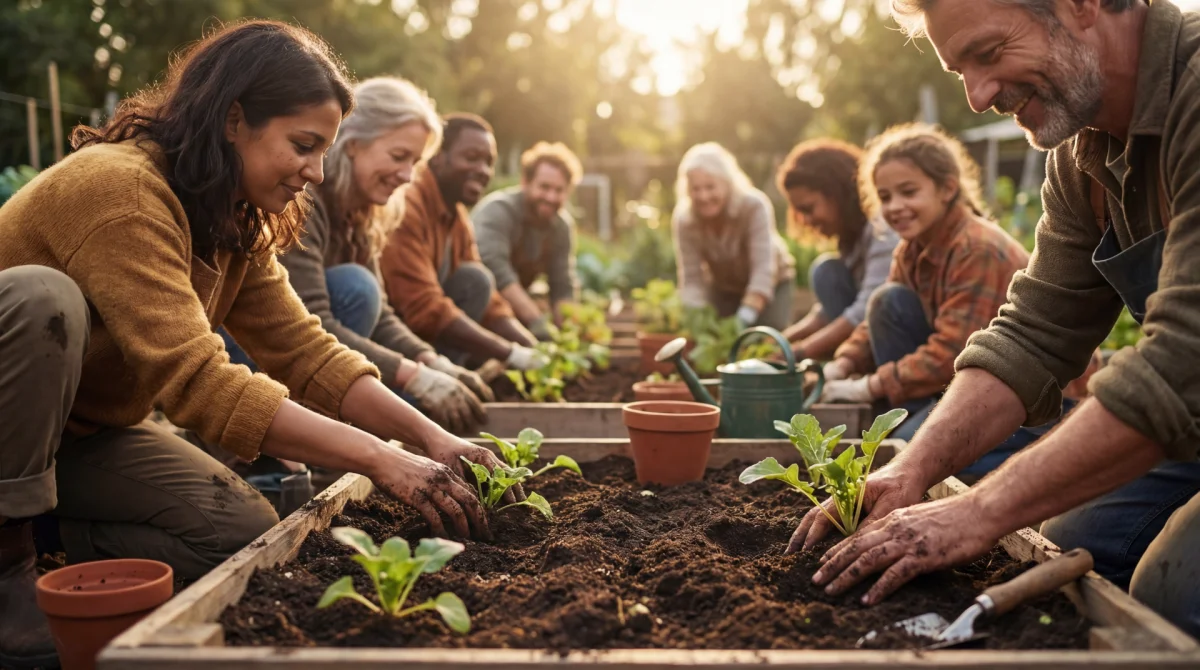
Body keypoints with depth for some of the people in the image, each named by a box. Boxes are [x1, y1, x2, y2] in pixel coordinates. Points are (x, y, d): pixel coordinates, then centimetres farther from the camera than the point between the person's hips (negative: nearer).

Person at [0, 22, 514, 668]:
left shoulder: (239, 225, -1)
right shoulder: (121, 189, -28)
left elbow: (306, 352, -7)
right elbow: (198, 381, -37)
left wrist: (433, 439, -20)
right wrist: (382, 461, -40)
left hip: (85, 433, 7)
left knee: (245, 534, -13)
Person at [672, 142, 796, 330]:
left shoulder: (754, 206, -35)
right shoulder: (684, 221, -26)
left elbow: (763, 268, -42)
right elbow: (692, 279, -28)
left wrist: (745, 318, -56)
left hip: (770, 283, -2)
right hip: (723, 288, 3)